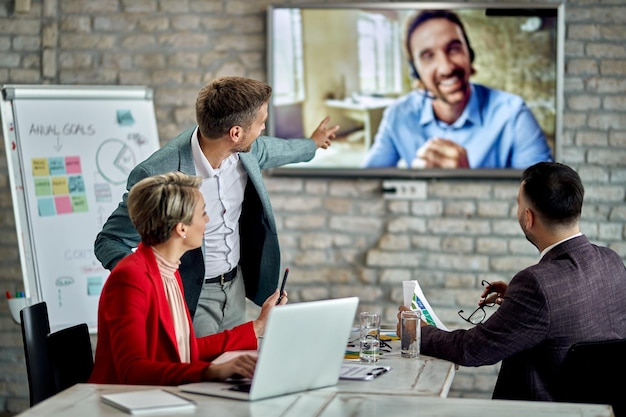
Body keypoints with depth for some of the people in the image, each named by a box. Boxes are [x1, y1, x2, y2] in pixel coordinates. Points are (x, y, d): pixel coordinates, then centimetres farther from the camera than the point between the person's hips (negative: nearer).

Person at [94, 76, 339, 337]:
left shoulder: (244, 151, -9)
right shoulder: (157, 175, -29)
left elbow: (269, 149, 18)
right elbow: (109, 241, -18)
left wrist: (311, 145, 37)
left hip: (236, 285, 7)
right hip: (191, 297, -6)